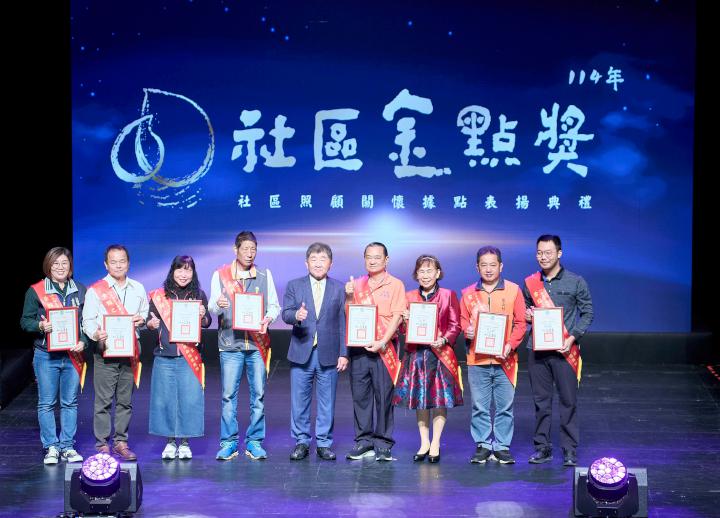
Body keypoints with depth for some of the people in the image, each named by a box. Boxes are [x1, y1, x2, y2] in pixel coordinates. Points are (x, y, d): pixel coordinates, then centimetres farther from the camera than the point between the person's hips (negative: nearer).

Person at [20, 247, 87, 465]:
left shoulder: (81, 291, 9)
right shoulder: (36, 291, 2)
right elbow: (25, 321, 3)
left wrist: (82, 341, -7)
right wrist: (40, 326, -17)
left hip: (72, 355, 2)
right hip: (46, 355, -2)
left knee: (70, 403, 6)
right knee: (47, 403, 1)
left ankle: (68, 446, 13)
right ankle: (51, 448, 9)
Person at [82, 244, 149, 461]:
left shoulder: (138, 288, 13)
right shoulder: (95, 291, 1)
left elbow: (146, 314, 21)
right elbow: (88, 320, -2)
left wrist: (142, 319, -2)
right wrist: (96, 334, -22)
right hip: (105, 351, -3)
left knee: (125, 400, 6)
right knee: (103, 400, -4)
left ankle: (121, 442, 15)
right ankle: (102, 444, 2)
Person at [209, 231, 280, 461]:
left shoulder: (265, 275, 10)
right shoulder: (220, 275, 6)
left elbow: (274, 305, 10)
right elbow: (213, 308, 0)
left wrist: (268, 319, -12)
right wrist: (218, 306, -24)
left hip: (257, 343, 2)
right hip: (230, 342, -1)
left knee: (258, 394, 1)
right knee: (228, 394, -2)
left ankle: (254, 442, 10)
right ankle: (228, 442, 5)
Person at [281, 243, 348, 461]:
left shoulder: (340, 289, 6)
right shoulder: (294, 286, 6)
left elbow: (343, 323, 4)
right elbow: (285, 314, -4)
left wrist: (344, 353, -1)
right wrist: (296, 315, -27)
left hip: (328, 354, 0)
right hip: (301, 353, 0)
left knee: (327, 402, 4)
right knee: (299, 401, 5)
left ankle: (324, 443, 13)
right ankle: (301, 442, 15)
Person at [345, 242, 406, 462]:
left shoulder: (395, 285, 2)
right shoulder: (356, 284, 12)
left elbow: (397, 317, -5)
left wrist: (382, 342, -15)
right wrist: (349, 296, -4)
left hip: (383, 348, -3)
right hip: (359, 346, 3)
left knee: (383, 395, -1)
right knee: (360, 394, 4)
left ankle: (383, 443, 6)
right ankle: (364, 441, 12)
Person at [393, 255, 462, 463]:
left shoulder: (448, 295, 2)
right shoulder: (409, 297, 10)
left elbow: (455, 325, 1)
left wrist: (444, 340, -15)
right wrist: (405, 320, -8)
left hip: (440, 354, -3)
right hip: (415, 354, 3)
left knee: (440, 399, -1)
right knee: (419, 399, 6)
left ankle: (435, 444, 9)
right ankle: (424, 443, 17)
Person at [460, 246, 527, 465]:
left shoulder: (513, 290, 3)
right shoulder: (468, 293, 8)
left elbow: (520, 323, 2)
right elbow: (463, 322, 12)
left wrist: (511, 345, -11)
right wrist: (467, 332, -11)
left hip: (504, 359, -1)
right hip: (477, 359, 1)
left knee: (505, 406, 3)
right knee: (480, 406, 5)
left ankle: (502, 446, 12)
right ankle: (482, 446, 14)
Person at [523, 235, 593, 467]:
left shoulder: (576, 282, 1)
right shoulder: (530, 283, 10)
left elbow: (587, 313, 1)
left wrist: (572, 337, -11)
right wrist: (527, 316, -3)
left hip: (564, 350, -3)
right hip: (537, 350, 3)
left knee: (568, 400, -2)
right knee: (541, 400, 6)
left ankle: (570, 449, 5)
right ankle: (542, 447, 15)